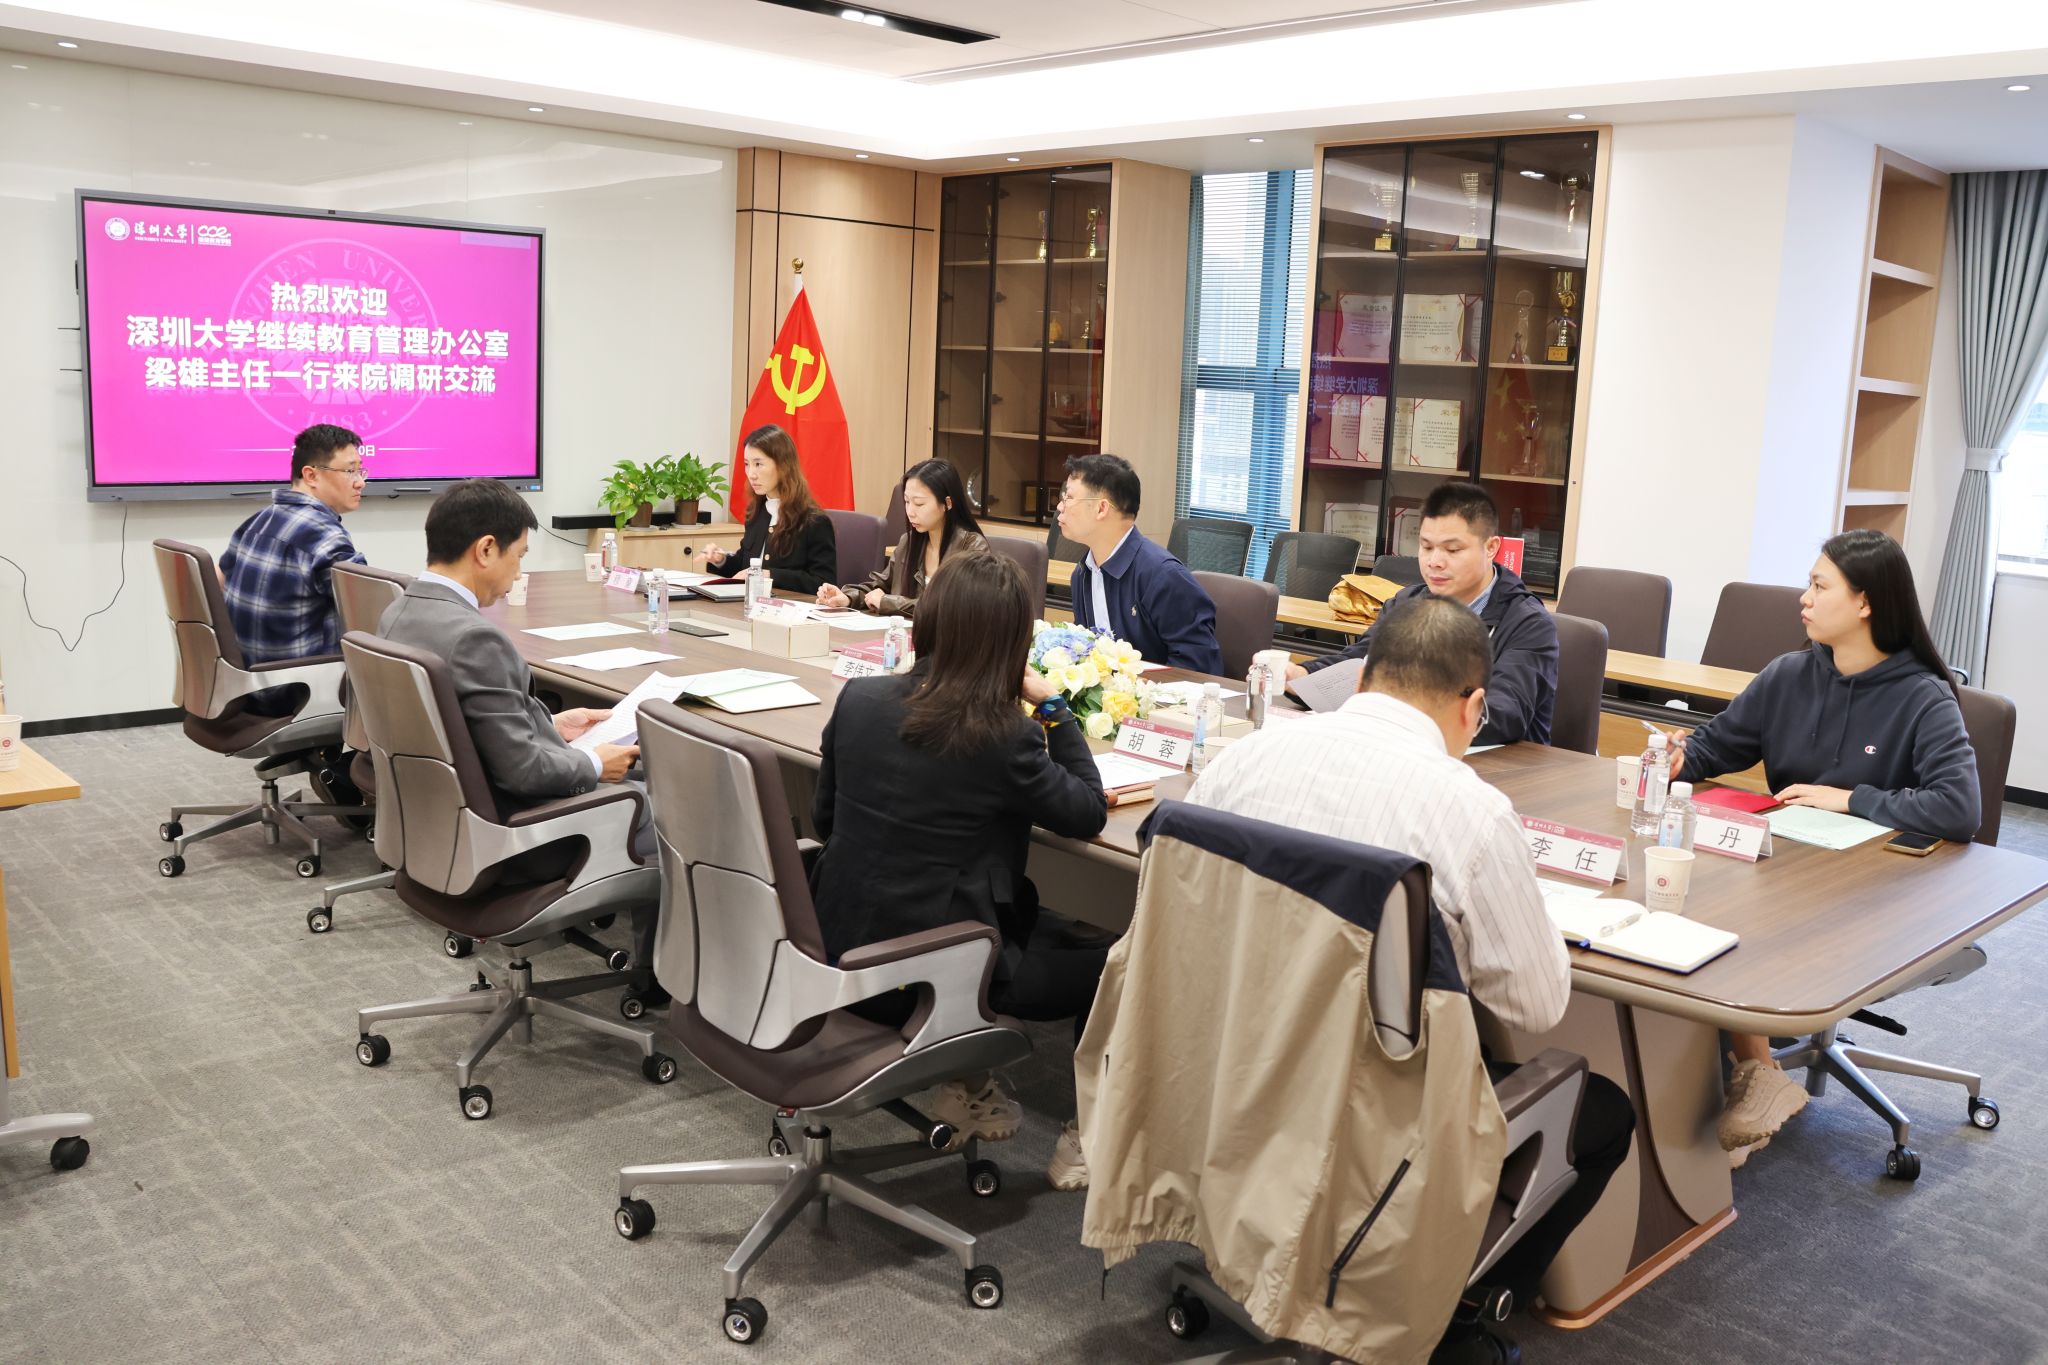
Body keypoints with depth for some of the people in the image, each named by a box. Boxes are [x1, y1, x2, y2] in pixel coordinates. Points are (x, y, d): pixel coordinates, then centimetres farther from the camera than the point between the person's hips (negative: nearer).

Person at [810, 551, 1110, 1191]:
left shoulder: (858, 699, -5)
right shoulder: (1004, 737, -20)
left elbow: (823, 818, 8)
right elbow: (1088, 814, -4)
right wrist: (1052, 706, -1)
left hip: (838, 947, 6)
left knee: (1023, 902, 29)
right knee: (1108, 965, 16)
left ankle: (968, 1087, 33)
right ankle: (1090, 1138, 27)